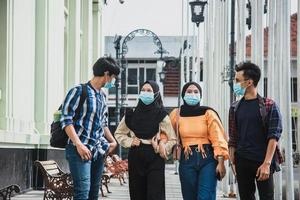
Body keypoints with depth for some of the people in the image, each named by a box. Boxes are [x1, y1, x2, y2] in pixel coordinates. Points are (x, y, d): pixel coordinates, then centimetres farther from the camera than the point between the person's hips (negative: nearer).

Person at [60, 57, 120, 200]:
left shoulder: (102, 96, 18)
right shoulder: (79, 91, -6)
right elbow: (66, 119, -13)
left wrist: (112, 141, 19)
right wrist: (79, 144, -20)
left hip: (98, 151, 8)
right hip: (80, 150, -8)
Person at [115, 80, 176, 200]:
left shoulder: (161, 115, 0)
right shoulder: (132, 114, 7)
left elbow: (172, 139, 4)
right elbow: (119, 133, 18)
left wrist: (163, 149, -13)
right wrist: (129, 142, 0)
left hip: (155, 159, -3)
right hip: (135, 159, 3)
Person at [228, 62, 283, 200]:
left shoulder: (269, 105, -2)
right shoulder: (235, 108, 11)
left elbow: (273, 136, -7)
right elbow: (233, 139, 13)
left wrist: (267, 163, -15)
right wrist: (233, 162, 5)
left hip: (262, 162, -4)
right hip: (242, 163, 4)